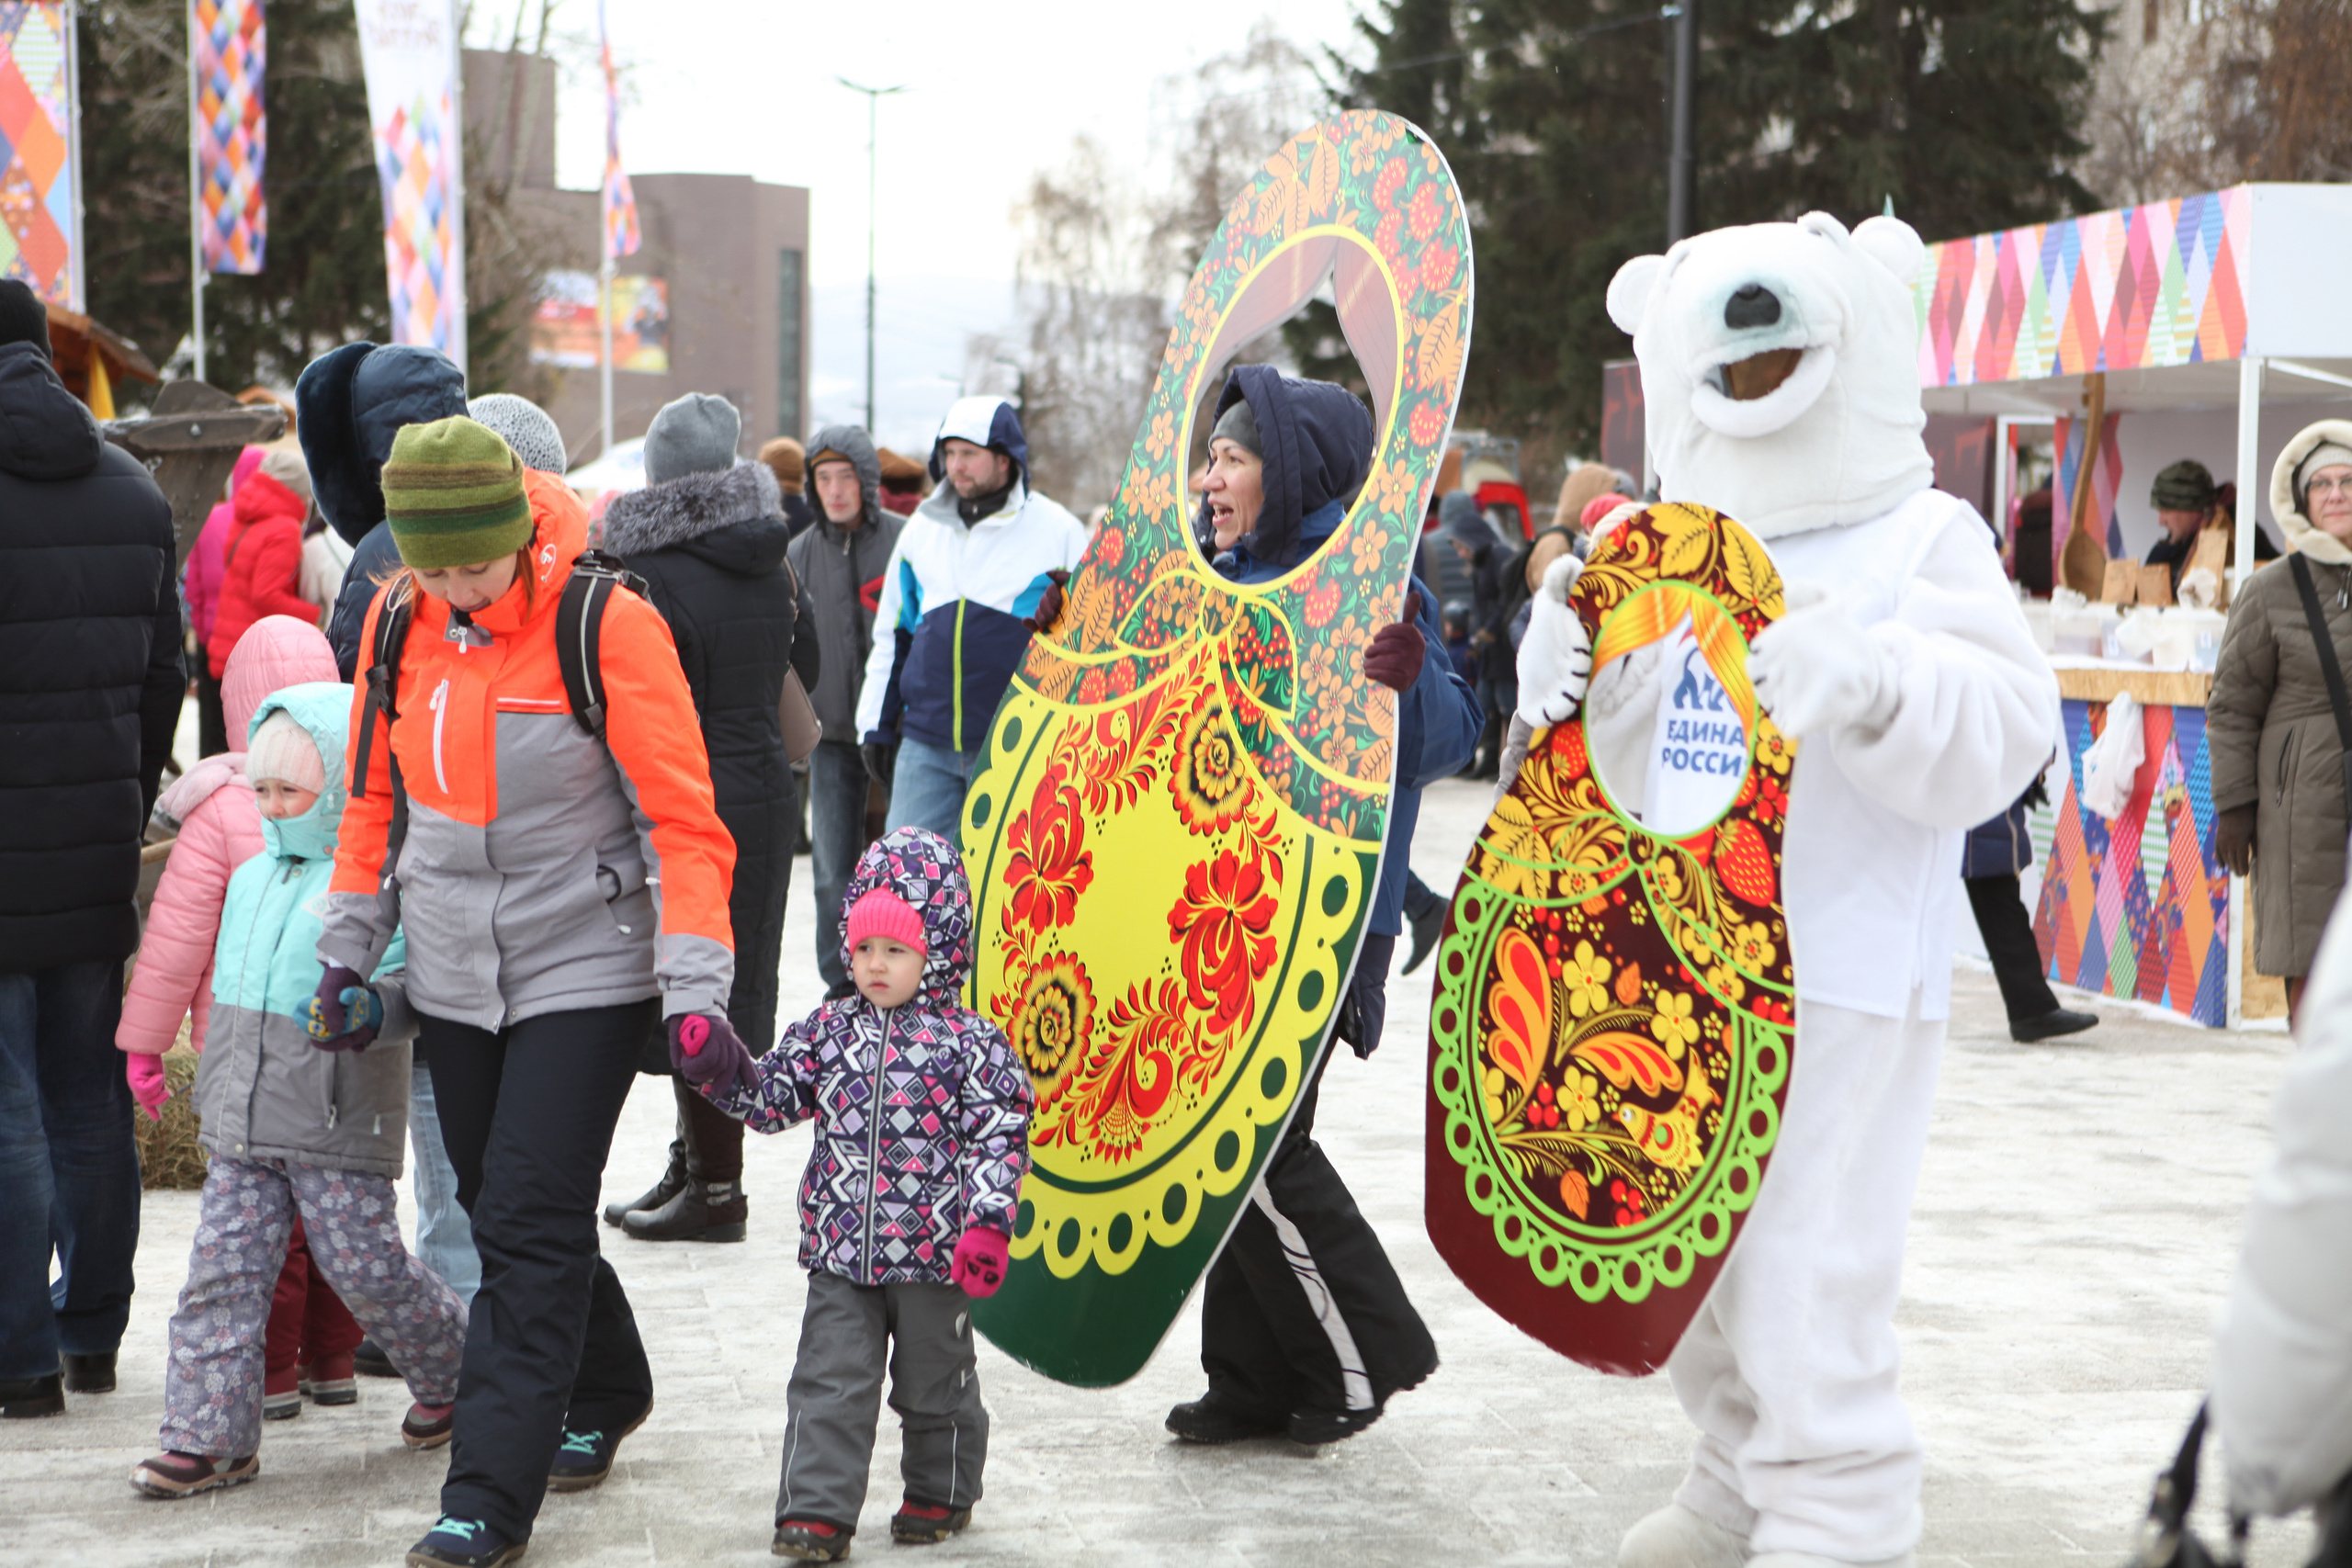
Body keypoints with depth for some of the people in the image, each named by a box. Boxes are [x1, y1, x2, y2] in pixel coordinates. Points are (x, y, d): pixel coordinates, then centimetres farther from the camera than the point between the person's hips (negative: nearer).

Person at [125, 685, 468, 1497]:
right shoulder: (250, 879, 14)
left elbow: (422, 987, -17)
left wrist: (370, 1010, -34)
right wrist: (218, 1090, 27)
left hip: (340, 1127, -7)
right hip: (242, 1126, 7)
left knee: (367, 1269, 0)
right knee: (223, 1269, 1)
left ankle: (453, 1372, 25)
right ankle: (209, 1434, 5)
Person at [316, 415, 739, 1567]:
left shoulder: (607, 625, -16)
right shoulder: (397, 621, 0)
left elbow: (683, 818, -15)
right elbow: (377, 794, 14)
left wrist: (695, 985, -21)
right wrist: (348, 943, 12)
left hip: (585, 968, -6)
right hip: (453, 977, 6)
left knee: (530, 1224, -9)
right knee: (499, 1213, 14)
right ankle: (604, 1394, 38)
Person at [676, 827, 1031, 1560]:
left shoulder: (970, 1042, -8)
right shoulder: (830, 1030, 5)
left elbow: (1001, 1135, -10)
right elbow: (774, 1097, 10)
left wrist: (987, 1223, -18)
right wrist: (721, 1068, -8)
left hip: (933, 1253, -3)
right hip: (840, 1252, 3)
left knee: (934, 1383, 13)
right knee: (829, 1382, 0)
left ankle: (940, 1492, 33)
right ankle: (817, 1511, 4)